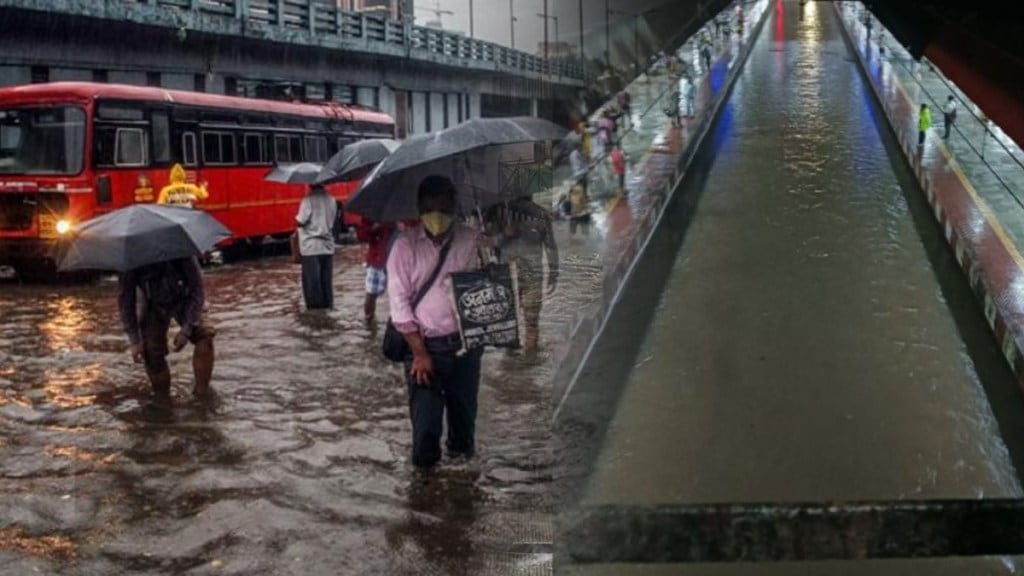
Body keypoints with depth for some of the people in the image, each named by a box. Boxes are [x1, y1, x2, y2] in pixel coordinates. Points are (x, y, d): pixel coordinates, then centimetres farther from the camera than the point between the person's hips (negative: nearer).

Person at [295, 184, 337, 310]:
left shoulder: (309, 200, -14)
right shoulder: (331, 200, 5)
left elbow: (300, 222, -15)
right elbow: (333, 221, 9)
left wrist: (296, 218, 4)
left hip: (311, 247, -6)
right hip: (327, 246, 6)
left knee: (312, 280, 2)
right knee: (326, 279, 11)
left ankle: (315, 306, 4)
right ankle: (327, 304, 15)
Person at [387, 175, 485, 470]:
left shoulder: (472, 241, -1)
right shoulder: (406, 245, -5)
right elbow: (399, 302, -5)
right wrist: (420, 352, -8)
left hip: (465, 344, 2)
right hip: (424, 345, -2)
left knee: (464, 413, 14)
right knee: (425, 421, -1)